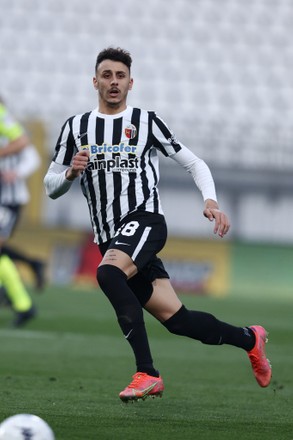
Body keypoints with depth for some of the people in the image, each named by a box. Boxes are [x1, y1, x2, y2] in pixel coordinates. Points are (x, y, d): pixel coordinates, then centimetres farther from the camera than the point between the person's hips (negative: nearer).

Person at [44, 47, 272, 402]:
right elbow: (51, 187, 15)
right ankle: (248, 338, 25)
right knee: (174, 317, -1)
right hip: (110, 237, 4)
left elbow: (194, 163, 10)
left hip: (145, 220, -4)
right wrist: (71, 173, -8)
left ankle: (147, 373, -34)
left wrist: (211, 202, -7)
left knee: (108, 273, -35)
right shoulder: (76, 128, 12)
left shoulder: (146, 121, 6)